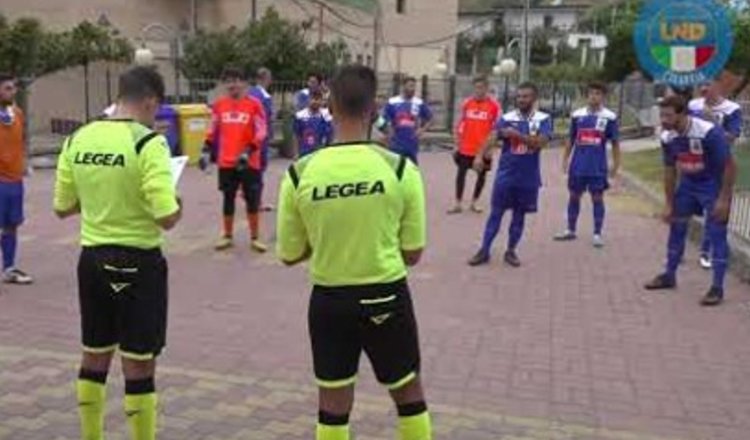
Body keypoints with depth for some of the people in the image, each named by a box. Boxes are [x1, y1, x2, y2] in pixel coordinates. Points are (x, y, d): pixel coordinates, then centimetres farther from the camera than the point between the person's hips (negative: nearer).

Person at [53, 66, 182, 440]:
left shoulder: (77, 139, 1)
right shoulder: (148, 143, -17)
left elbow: (62, 208, 9)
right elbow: (166, 218, -23)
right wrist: (178, 207, -1)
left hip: (92, 258, 6)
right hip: (138, 263, -6)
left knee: (94, 357, 21)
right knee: (139, 365, 5)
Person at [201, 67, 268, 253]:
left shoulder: (254, 104, -6)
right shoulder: (219, 105, 5)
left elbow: (261, 132, -8)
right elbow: (213, 130, 14)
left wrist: (248, 152, -18)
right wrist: (207, 151, 4)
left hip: (249, 162, -3)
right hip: (225, 162, 3)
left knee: (252, 200, 4)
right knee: (228, 199, 13)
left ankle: (255, 238, 15)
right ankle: (227, 236, 25)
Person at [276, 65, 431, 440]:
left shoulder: (300, 173, -10)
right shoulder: (400, 168, -13)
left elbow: (290, 255, 0)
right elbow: (413, 253, -4)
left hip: (329, 299, 1)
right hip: (386, 296, -1)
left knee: (333, 406, 16)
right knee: (409, 395, 20)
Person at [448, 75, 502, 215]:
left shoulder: (494, 105, -6)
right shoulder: (467, 103, 3)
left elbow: (497, 127, -4)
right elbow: (461, 123, 10)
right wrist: (458, 144, 7)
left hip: (483, 148, -2)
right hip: (466, 147, 2)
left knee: (481, 174, 8)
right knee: (461, 172, 2)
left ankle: (474, 202, 24)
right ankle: (458, 204, 9)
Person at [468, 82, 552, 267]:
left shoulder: (543, 119, -4)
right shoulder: (507, 118, -3)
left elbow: (540, 143, -19)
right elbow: (492, 139, -16)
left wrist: (517, 134, -28)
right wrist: (480, 156, -32)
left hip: (529, 178, 0)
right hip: (506, 175, 0)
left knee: (519, 216, 11)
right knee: (496, 213, 4)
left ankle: (511, 251, 25)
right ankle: (484, 251, 11)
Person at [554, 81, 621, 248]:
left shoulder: (609, 117, -3)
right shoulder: (577, 115, 4)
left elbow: (615, 143, 2)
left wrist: (616, 165, 0)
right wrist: (565, 159, 9)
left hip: (598, 167, -3)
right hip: (577, 165, 3)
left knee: (597, 198, 4)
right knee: (574, 196, 11)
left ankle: (597, 234, 13)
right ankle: (570, 230, 24)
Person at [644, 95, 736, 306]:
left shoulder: (709, 132, -30)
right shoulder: (667, 138, -11)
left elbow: (730, 166, -21)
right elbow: (670, 171, 2)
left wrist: (724, 199, -21)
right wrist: (670, 204, 5)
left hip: (714, 185, -6)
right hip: (688, 183, 6)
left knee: (716, 233, -7)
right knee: (677, 227, 10)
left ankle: (717, 288, 1)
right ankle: (669, 276, 25)